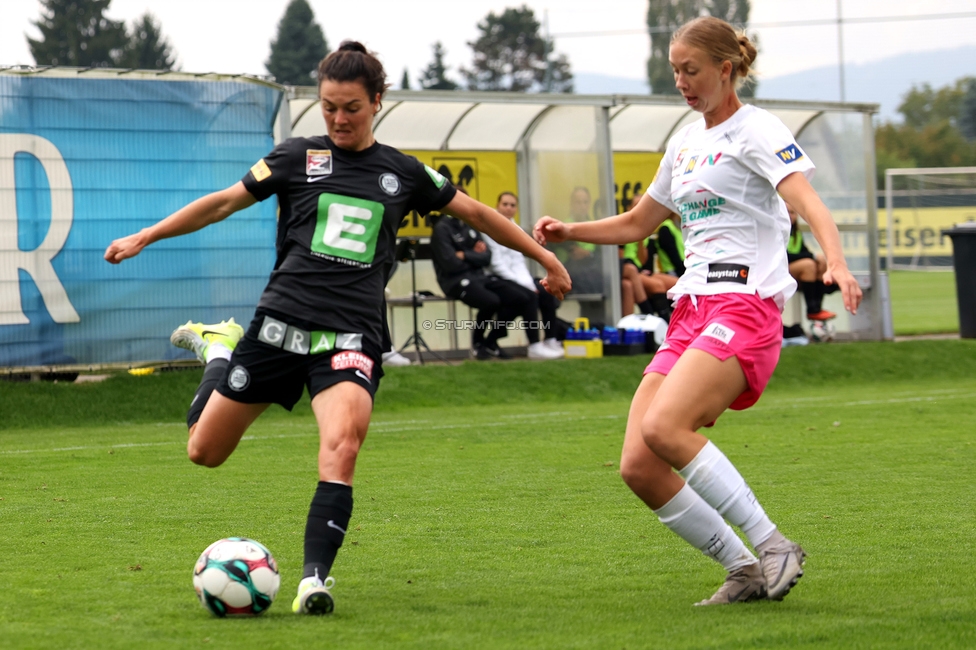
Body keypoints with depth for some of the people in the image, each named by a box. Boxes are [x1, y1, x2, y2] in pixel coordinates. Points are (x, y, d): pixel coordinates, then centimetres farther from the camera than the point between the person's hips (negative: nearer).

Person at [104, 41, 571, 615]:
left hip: (352, 336, 0)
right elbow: (225, 203, 11)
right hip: (281, 324, 1)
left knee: (343, 444, -29)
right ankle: (220, 348, 39)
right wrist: (144, 238, 10)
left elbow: (475, 213, 20)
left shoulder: (403, 173, 10)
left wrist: (544, 255, 22)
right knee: (206, 451, 9)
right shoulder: (298, 157, 6)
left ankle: (316, 577, -26)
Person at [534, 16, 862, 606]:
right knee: (638, 465, -6)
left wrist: (836, 263, -38)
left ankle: (774, 546, -21)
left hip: (745, 305, -8)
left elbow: (807, 202, -19)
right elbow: (637, 224, 35)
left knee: (664, 427, -29)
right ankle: (746, 571, 2)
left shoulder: (755, 130, -2)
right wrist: (568, 232, 20)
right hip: (691, 310, 8)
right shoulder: (685, 143, 22)